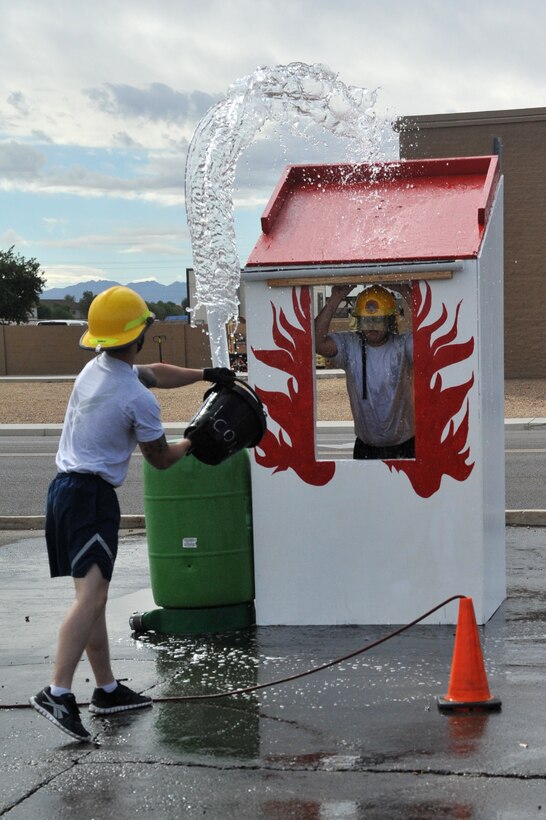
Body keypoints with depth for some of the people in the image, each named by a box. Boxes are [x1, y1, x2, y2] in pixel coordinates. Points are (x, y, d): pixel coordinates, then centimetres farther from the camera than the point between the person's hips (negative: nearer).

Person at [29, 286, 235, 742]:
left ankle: (107, 689, 22)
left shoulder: (95, 368, 9)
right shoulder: (139, 400, -15)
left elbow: (155, 373, 28)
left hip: (65, 488, 9)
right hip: (93, 495, -9)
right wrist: (191, 442, 19)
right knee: (92, 595, -16)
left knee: (93, 595, 14)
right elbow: (161, 460, 0)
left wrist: (206, 374, 29)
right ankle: (58, 693, -27)